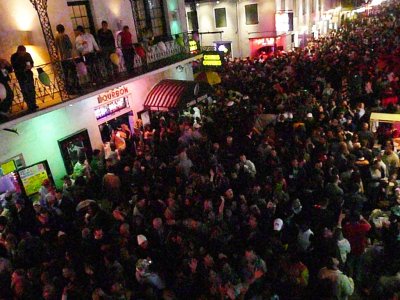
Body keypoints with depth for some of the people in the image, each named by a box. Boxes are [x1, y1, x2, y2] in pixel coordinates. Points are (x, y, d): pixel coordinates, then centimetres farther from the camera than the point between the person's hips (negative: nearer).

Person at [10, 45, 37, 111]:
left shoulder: (27, 54, -1)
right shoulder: (14, 57, -9)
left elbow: (31, 62, 12)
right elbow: (15, 68, -11)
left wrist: (30, 66, -11)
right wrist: (24, 69, -26)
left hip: (29, 74, 3)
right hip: (21, 76, -3)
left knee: (32, 89, 5)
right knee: (25, 91, -5)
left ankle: (33, 105, 15)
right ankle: (30, 106, -1)